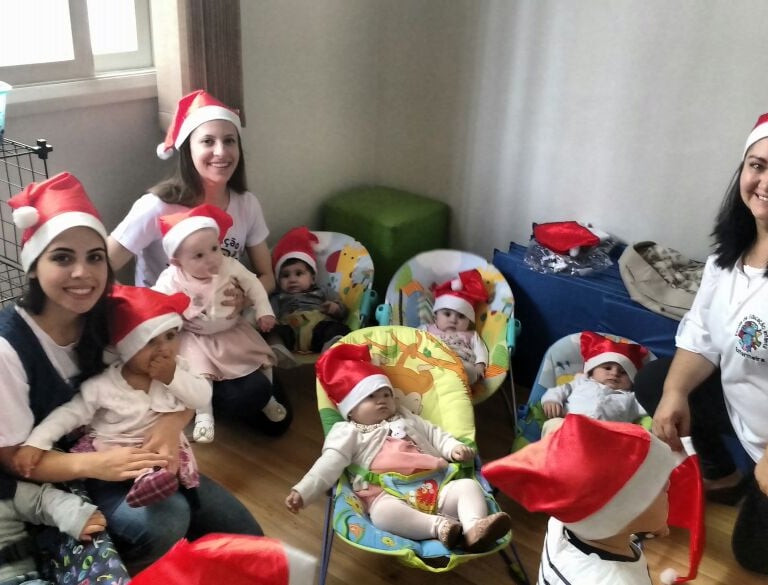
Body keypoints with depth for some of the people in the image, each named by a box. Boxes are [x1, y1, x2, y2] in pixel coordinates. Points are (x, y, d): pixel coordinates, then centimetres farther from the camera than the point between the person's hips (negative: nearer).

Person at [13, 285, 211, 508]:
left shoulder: (177, 369, -3)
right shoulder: (103, 385, -12)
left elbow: (202, 397, -8)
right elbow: (69, 414, -10)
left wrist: (173, 377, -22)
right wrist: (35, 442, -22)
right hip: (110, 449, -2)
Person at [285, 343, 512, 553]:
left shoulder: (406, 419, 29)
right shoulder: (348, 433, 14)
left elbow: (435, 435, 29)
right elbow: (328, 466, 4)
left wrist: (454, 448, 7)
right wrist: (302, 492, -10)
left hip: (435, 485, 5)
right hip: (390, 495, -5)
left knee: (469, 485, -16)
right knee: (383, 511, -38)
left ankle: (474, 528, -41)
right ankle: (439, 525, -44)